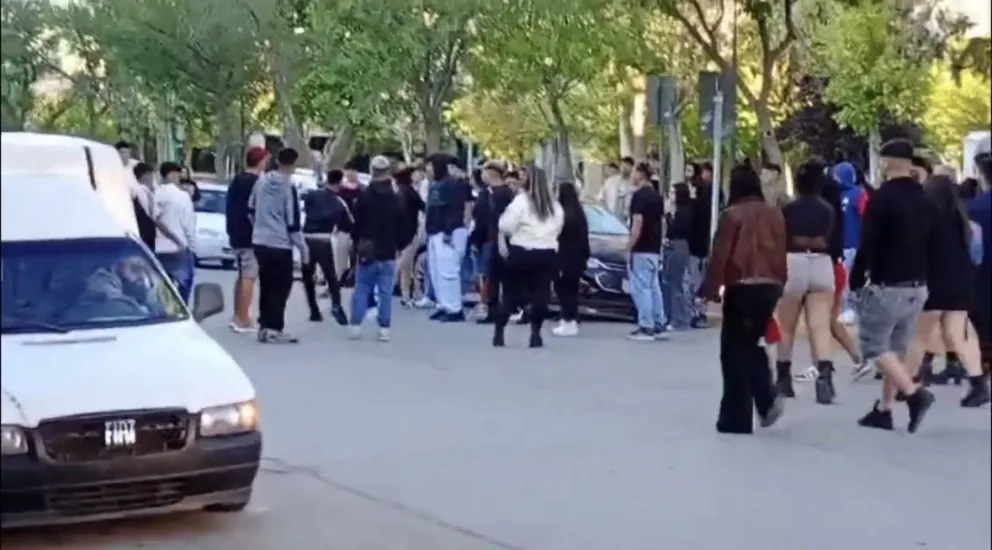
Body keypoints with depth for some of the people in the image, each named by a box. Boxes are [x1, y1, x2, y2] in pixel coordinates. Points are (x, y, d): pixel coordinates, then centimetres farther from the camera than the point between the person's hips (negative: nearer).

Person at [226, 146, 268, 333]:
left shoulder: (236, 181, 13)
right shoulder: (257, 183, -13)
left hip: (236, 235, 9)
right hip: (252, 236, -9)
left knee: (242, 276, 17)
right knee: (249, 277, -7)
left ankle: (237, 317, 19)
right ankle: (243, 320, -10)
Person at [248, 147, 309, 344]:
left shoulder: (261, 181, 3)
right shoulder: (289, 187, -16)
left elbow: (251, 209, 15)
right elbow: (293, 221, -15)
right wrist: (303, 248, -7)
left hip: (260, 242, 7)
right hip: (281, 244, -7)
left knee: (266, 285, 14)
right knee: (281, 287, -1)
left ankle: (264, 325, 16)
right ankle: (273, 329, -5)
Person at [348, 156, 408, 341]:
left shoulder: (364, 197, -6)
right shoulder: (396, 199, -1)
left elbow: (356, 223, -3)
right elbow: (403, 227, 2)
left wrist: (357, 245, 8)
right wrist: (400, 245, 16)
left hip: (367, 252, -1)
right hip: (388, 253, 1)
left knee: (361, 289, 7)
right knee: (385, 292, 3)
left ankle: (356, 325, 4)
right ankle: (384, 328, 0)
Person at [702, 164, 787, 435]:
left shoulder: (733, 214, -9)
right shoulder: (775, 214, 8)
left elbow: (720, 255, -11)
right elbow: (781, 254, 10)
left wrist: (711, 289, -5)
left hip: (741, 288, -6)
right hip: (770, 287, 6)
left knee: (735, 351, 2)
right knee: (750, 343, 22)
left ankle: (736, 420, 2)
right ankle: (767, 398, 4)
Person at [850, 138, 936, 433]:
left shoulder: (881, 197, -13)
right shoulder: (924, 199, 9)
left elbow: (868, 244, -15)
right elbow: (931, 244, 13)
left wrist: (856, 280, -5)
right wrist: (921, 276, 19)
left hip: (886, 286, -7)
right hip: (917, 287, 7)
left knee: (874, 345, 0)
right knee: (896, 348, 13)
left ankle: (914, 393, -17)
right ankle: (884, 409, 14)